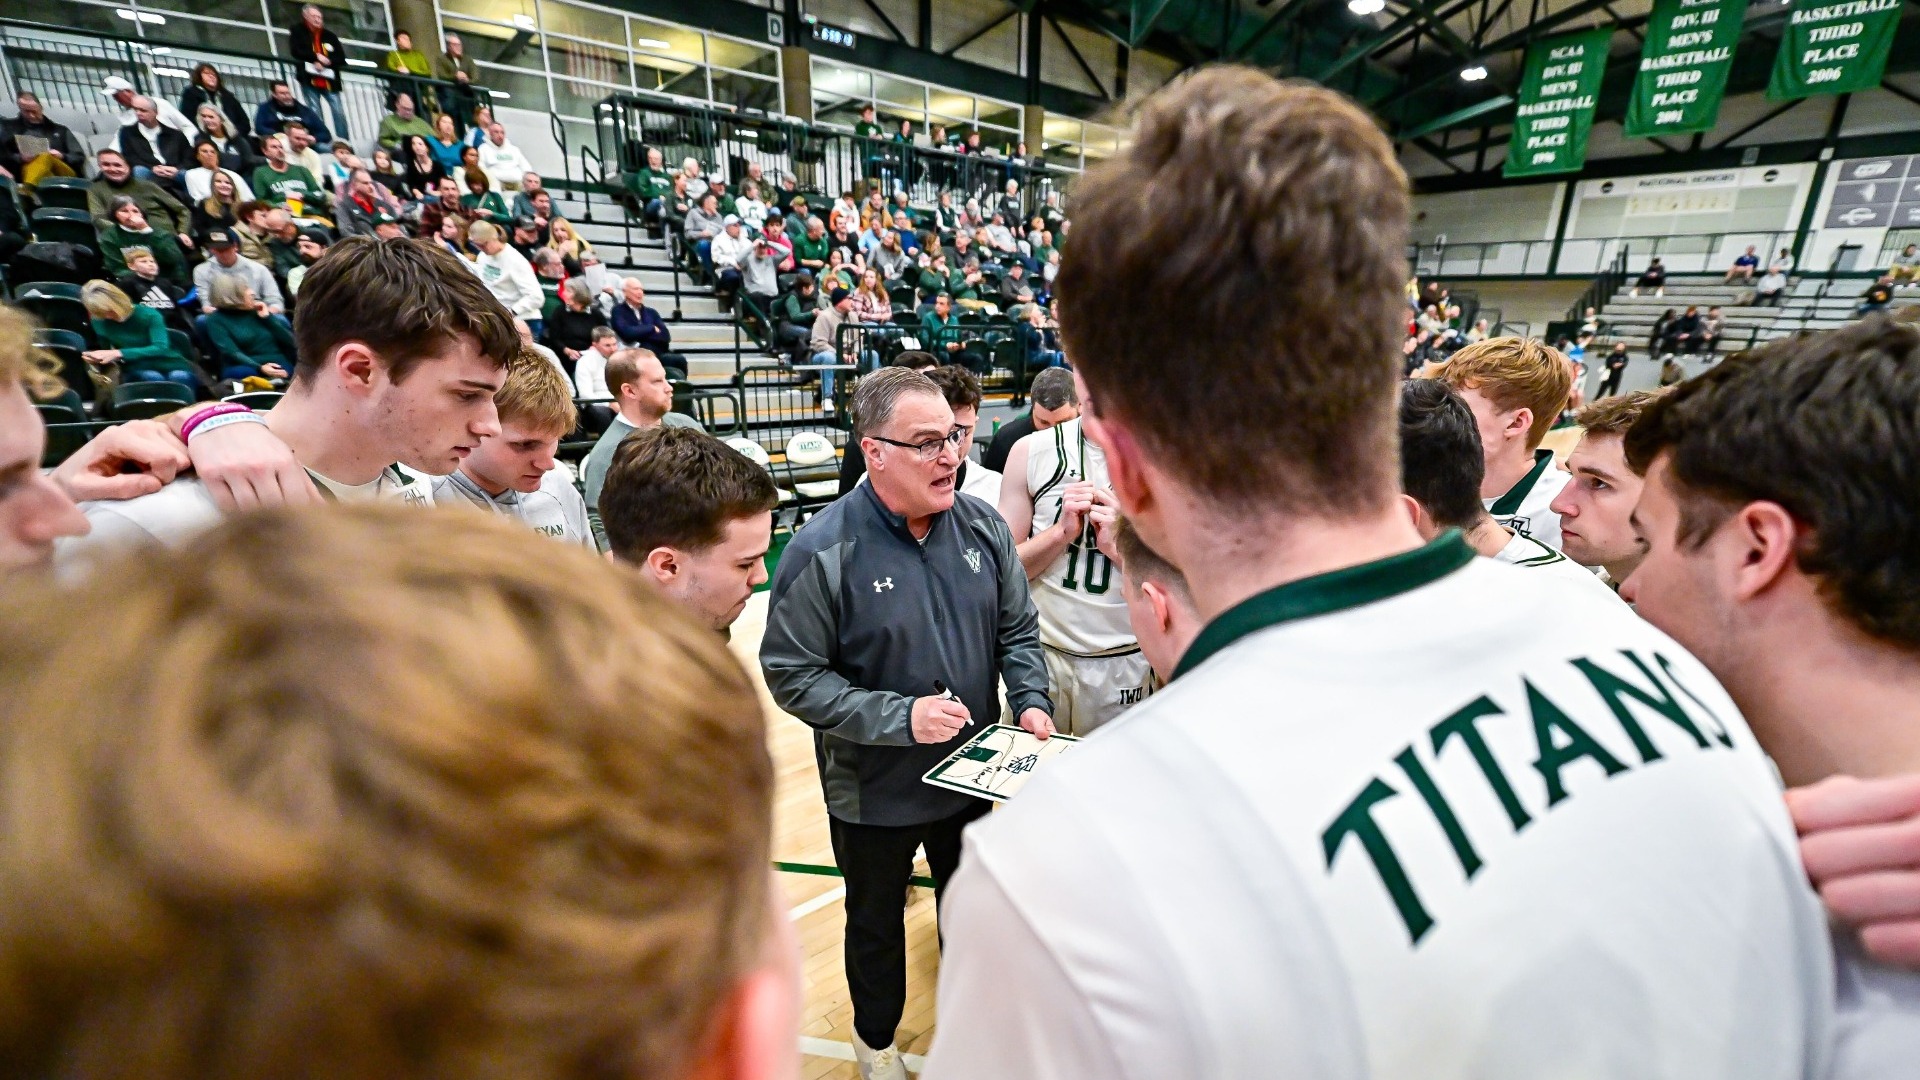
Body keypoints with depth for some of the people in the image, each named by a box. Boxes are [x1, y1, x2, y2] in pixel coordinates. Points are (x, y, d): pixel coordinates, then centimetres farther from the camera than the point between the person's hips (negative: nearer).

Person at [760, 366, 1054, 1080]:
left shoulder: (983, 526, -9)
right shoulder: (823, 550, -23)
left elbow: (1017, 630, 2)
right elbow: (791, 674, -19)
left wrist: (1031, 701, -13)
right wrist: (900, 717, -26)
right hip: (873, 791, -3)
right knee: (876, 922, 24)